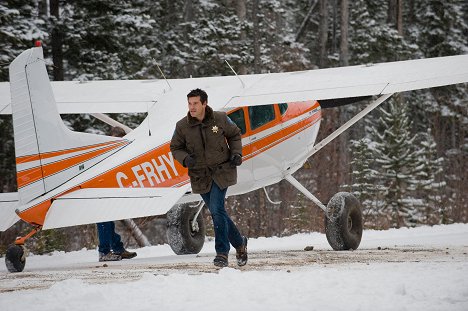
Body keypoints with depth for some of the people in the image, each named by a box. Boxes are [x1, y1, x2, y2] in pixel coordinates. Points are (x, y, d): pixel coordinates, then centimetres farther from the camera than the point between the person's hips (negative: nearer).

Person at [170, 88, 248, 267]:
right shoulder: (182, 126, -5)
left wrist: (236, 153, -4)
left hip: (221, 171, -3)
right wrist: (185, 159, -16)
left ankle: (222, 253, -11)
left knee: (217, 209, -18)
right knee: (217, 212, 9)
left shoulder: (220, 119, -6)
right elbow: (175, 148, 4)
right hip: (200, 176, 3)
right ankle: (239, 243, 30)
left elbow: (234, 135, 11)